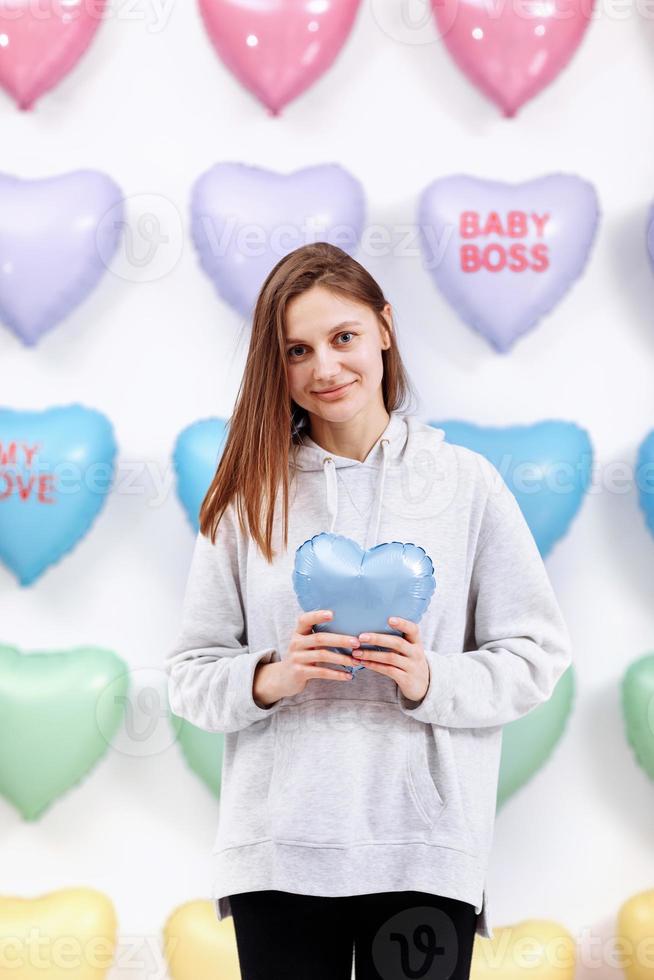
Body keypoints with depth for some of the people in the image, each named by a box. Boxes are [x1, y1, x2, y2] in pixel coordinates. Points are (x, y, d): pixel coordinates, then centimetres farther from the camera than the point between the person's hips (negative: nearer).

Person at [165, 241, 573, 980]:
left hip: (425, 854, -1)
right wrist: (269, 679, -14)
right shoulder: (248, 497, 6)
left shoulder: (467, 483, 4)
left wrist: (430, 682, -13)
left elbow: (536, 655, 3)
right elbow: (190, 676, 6)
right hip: (277, 854, 1)